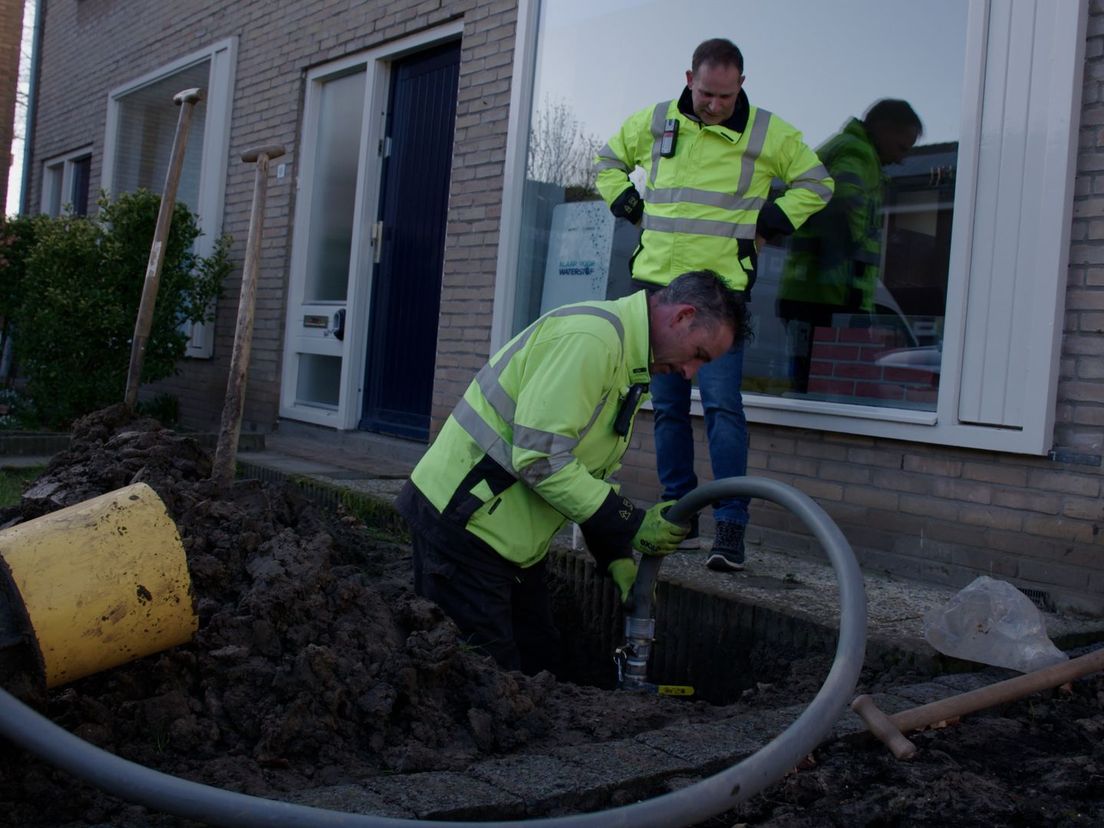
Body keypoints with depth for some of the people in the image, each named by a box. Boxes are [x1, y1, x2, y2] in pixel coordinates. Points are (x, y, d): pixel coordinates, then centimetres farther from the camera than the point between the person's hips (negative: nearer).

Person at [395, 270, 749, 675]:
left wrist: (617, 559, 7)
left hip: (513, 541, 10)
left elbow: (592, 473, 18)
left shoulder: (631, 371, 13)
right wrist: (630, 524, -21)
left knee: (539, 665, 14)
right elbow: (541, 458, -26)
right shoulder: (589, 337, -21)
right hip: (462, 522, -10)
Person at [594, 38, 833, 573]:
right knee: (667, 406, 6)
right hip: (656, 283, 4)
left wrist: (768, 225, 1)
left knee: (722, 405, -13)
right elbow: (608, 161, 26)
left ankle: (731, 527, -10)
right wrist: (631, 208, 12)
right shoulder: (654, 122, 8)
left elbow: (816, 184, 12)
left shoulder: (768, 133, 1)